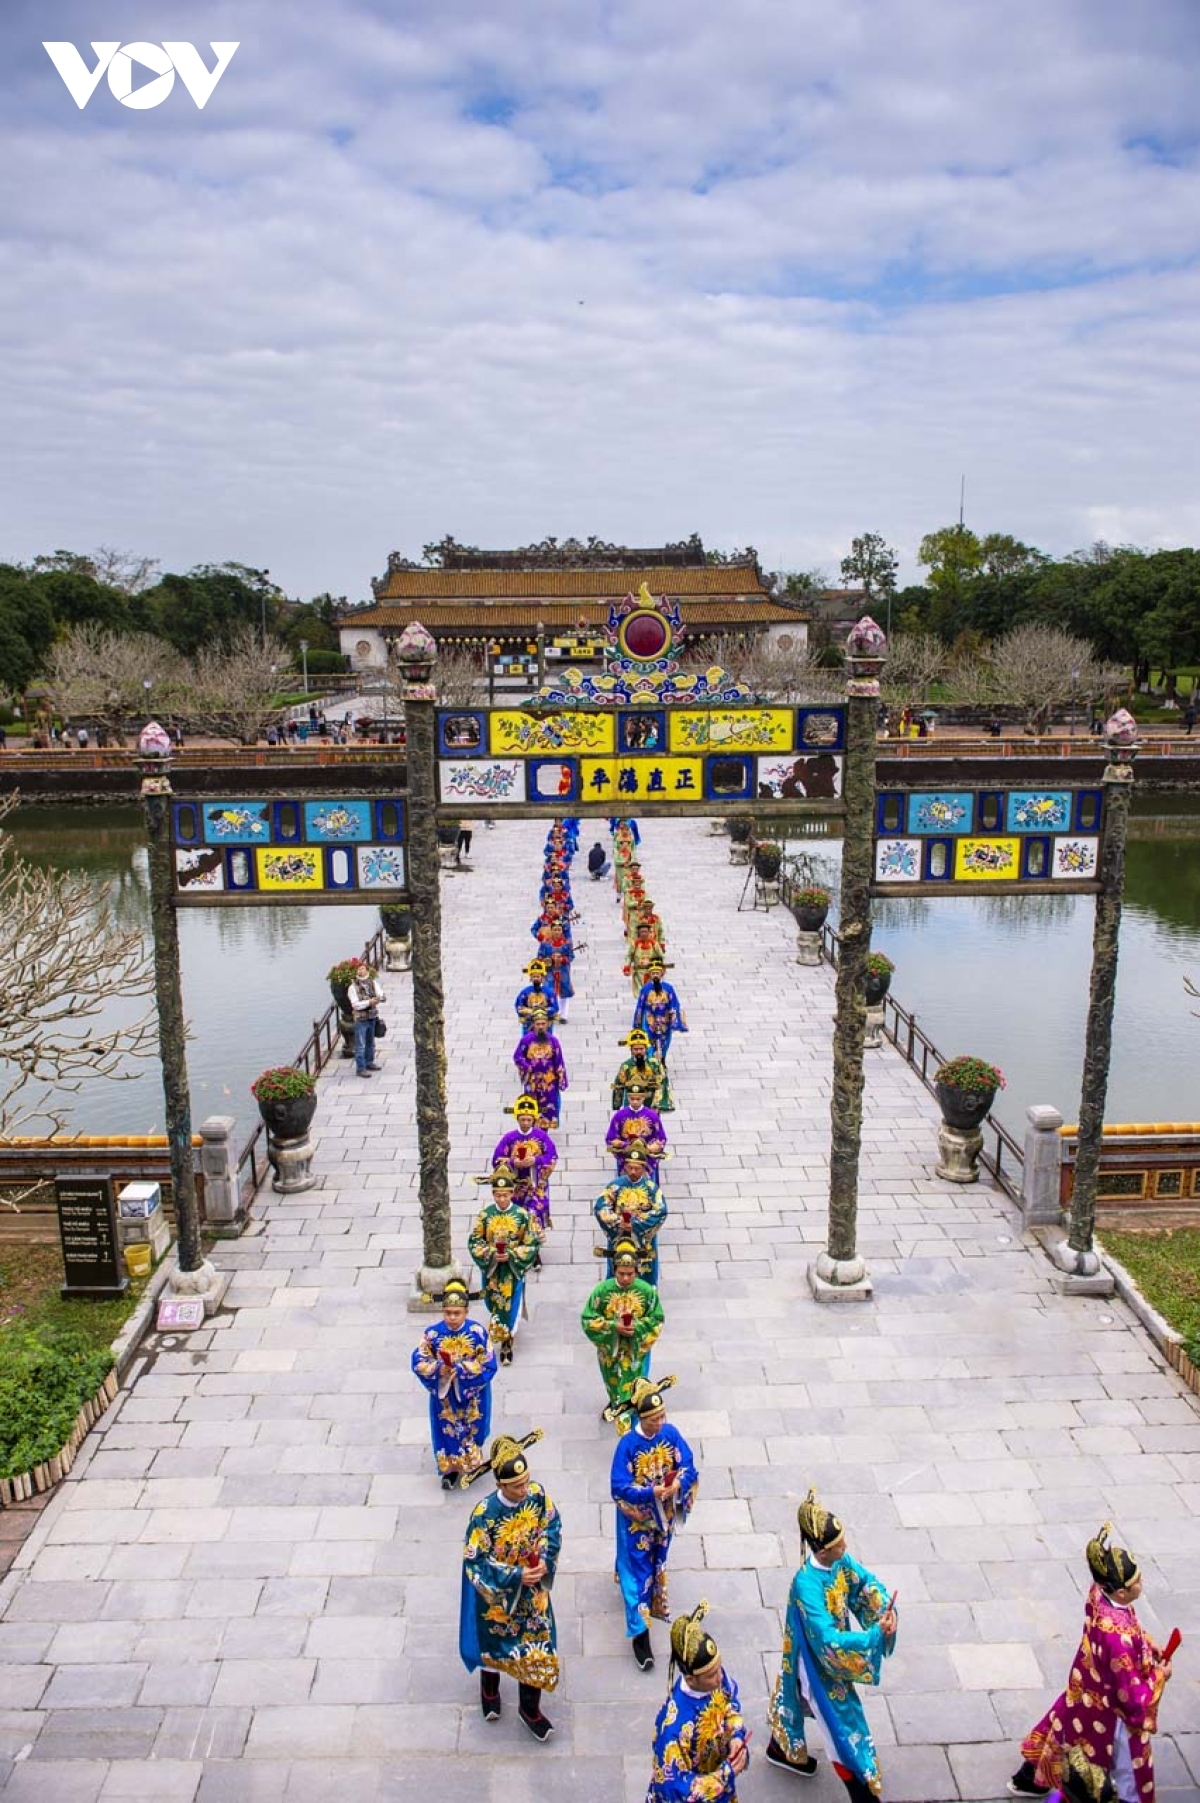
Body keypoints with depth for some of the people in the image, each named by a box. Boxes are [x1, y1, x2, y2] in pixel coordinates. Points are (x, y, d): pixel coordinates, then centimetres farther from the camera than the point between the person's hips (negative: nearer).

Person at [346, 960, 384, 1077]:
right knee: (360, 1045, -3)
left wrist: (380, 997, -25)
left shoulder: (373, 983, 4)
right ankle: (360, 1068, 2)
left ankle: (369, 1062, 35)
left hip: (372, 1018, 6)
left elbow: (383, 997, -2)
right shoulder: (353, 987, -10)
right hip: (360, 1019, -5)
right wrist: (369, 1002, -26)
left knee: (370, 1043, 19)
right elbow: (355, 1004, -18)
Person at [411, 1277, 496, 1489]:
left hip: (472, 1394, -1)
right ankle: (450, 1468, 35)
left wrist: (461, 1370, -27)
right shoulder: (432, 1333, -17)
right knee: (447, 1430, 14)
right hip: (444, 1393, 1)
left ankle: (471, 1463, 43)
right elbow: (419, 1362, -8)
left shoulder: (477, 1332, -21)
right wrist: (438, 1369, -26)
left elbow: (488, 1365, -16)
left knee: (471, 1428, 17)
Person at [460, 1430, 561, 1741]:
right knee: (493, 1643, 22)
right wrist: (515, 1576, -26)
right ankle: (489, 1688, 54)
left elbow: (552, 1528, -3)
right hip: (497, 1593, -3)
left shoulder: (537, 1495, -20)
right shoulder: (484, 1514, -31)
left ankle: (530, 1708, 36)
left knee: (537, 1645, 11)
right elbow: (474, 1561, -23)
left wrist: (545, 1561, -18)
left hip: (533, 1590, 3)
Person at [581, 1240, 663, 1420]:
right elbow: (588, 1320, -14)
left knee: (632, 1379, 15)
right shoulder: (602, 1290, -20)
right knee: (612, 1378, 23)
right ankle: (615, 1403, 52)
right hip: (609, 1346, 1)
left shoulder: (647, 1290, -19)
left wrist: (637, 1327, -25)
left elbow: (657, 1320, -8)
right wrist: (613, 1326, -25)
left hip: (636, 1347, -1)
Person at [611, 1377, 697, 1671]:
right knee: (639, 1571, 3)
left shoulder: (671, 1433, -15)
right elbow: (619, 1487, -24)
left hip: (664, 1514, 4)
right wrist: (651, 1492, -36)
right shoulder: (628, 1444, -26)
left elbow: (689, 1468, -10)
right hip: (637, 1519, -4)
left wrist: (678, 1485, -31)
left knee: (657, 1563, 26)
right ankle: (640, 1632, 15)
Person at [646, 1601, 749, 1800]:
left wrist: (736, 1737, -18)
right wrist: (726, 1775, -30)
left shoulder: (717, 1678, -24)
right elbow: (675, 1788, -32)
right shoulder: (675, 1725, -42)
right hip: (693, 1796, -5)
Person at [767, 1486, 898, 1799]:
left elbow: (866, 1583, -4)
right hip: (819, 1662, -8)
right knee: (841, 1723, 7)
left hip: (831, 1653, 8)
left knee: (806, 1699, 30)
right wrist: (877, 1635, -39)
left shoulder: (839, 1560, -17)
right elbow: (828, 1641, -40)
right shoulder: (807, 1585, -39)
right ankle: (862, 1791, 25)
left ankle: (781, 1749, 55)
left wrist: (887, 1609, -24)